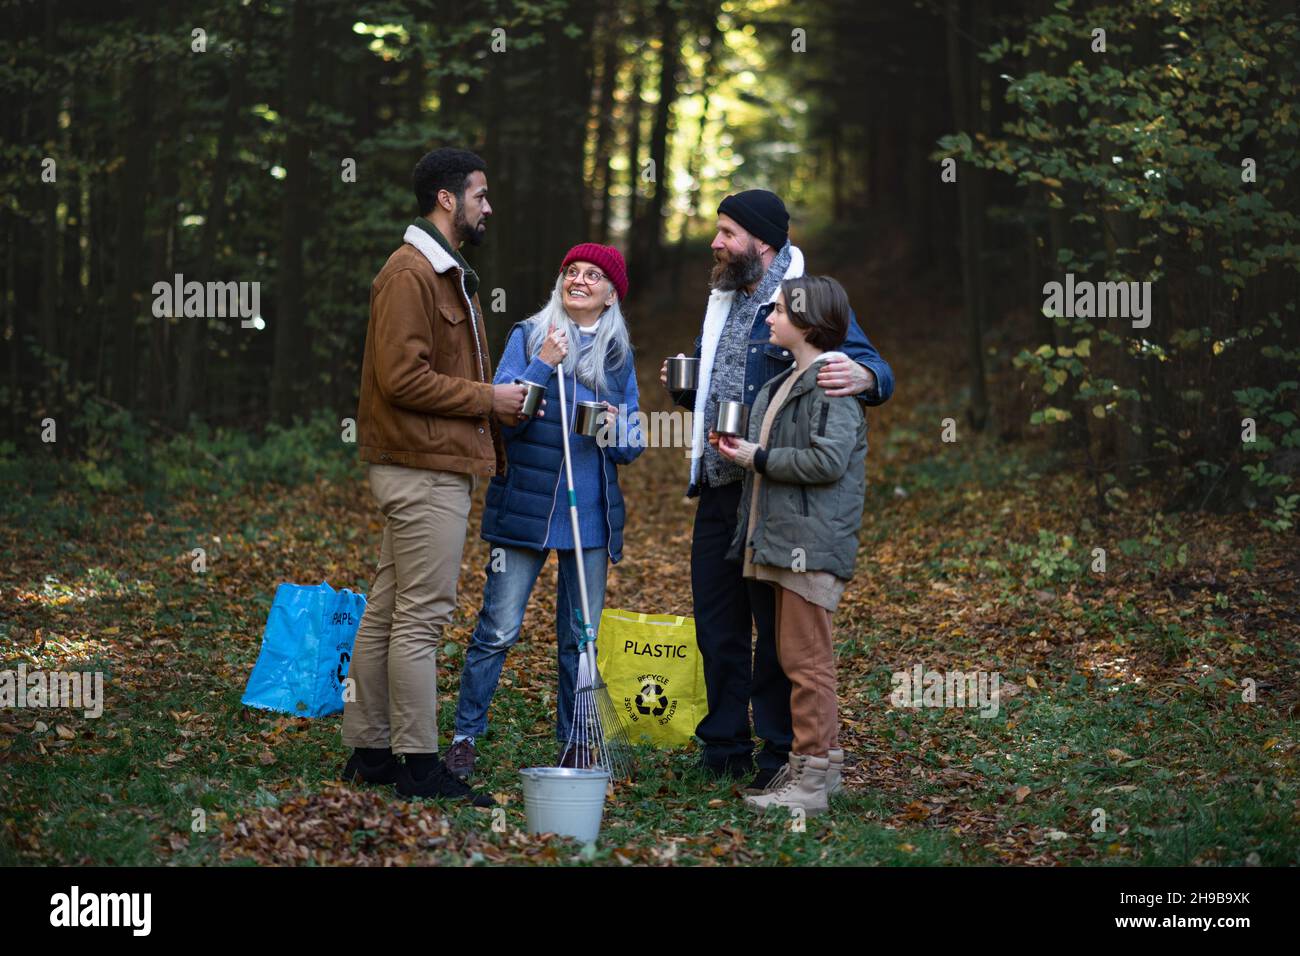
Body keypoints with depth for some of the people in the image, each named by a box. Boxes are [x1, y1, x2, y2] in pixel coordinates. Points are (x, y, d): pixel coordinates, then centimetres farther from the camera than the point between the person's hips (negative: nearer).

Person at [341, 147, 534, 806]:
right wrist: (487, 399, -14)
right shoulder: (411, 274, -13)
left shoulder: (446, 274, 21)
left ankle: (369, 750, 17)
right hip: (423, 471, -11)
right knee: (421, 617, -8)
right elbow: (402, 377, -21)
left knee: (387, 613, 12)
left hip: (435, 467, 11)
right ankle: (418, 764, -5)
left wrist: (496, 403, 11)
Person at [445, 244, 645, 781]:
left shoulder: (619, 355, 11)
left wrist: (615, 428, -10)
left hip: (592, 510, 3)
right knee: (498, 630, -4)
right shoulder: (529, 337, 2)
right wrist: (543, 366, -15)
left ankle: (573, 745, 17)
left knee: (581, 635, 7)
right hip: (526, 508, -3)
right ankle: (466, 734, 8)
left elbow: (633, 447, 12)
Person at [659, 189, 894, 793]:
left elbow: (875, 369, -13)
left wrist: (863, 376, -36)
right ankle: (724, 748, 21)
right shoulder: (723, 302, 18)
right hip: (718, 488, 8)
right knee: (717, 622, 11)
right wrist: (685, 387, 7)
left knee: (777, 625, -1)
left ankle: (781, 755, 6)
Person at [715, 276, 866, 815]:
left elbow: (828, 461, -21)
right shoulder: (787, 382, 19)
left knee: (806, 660, -8)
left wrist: (758, 458, -13)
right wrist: (741, 448, 9)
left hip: (812, 546, -10)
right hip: (783, 541, 10)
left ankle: (811, 782, -6)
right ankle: (813, 764, 22)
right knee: (799, 659, 14)